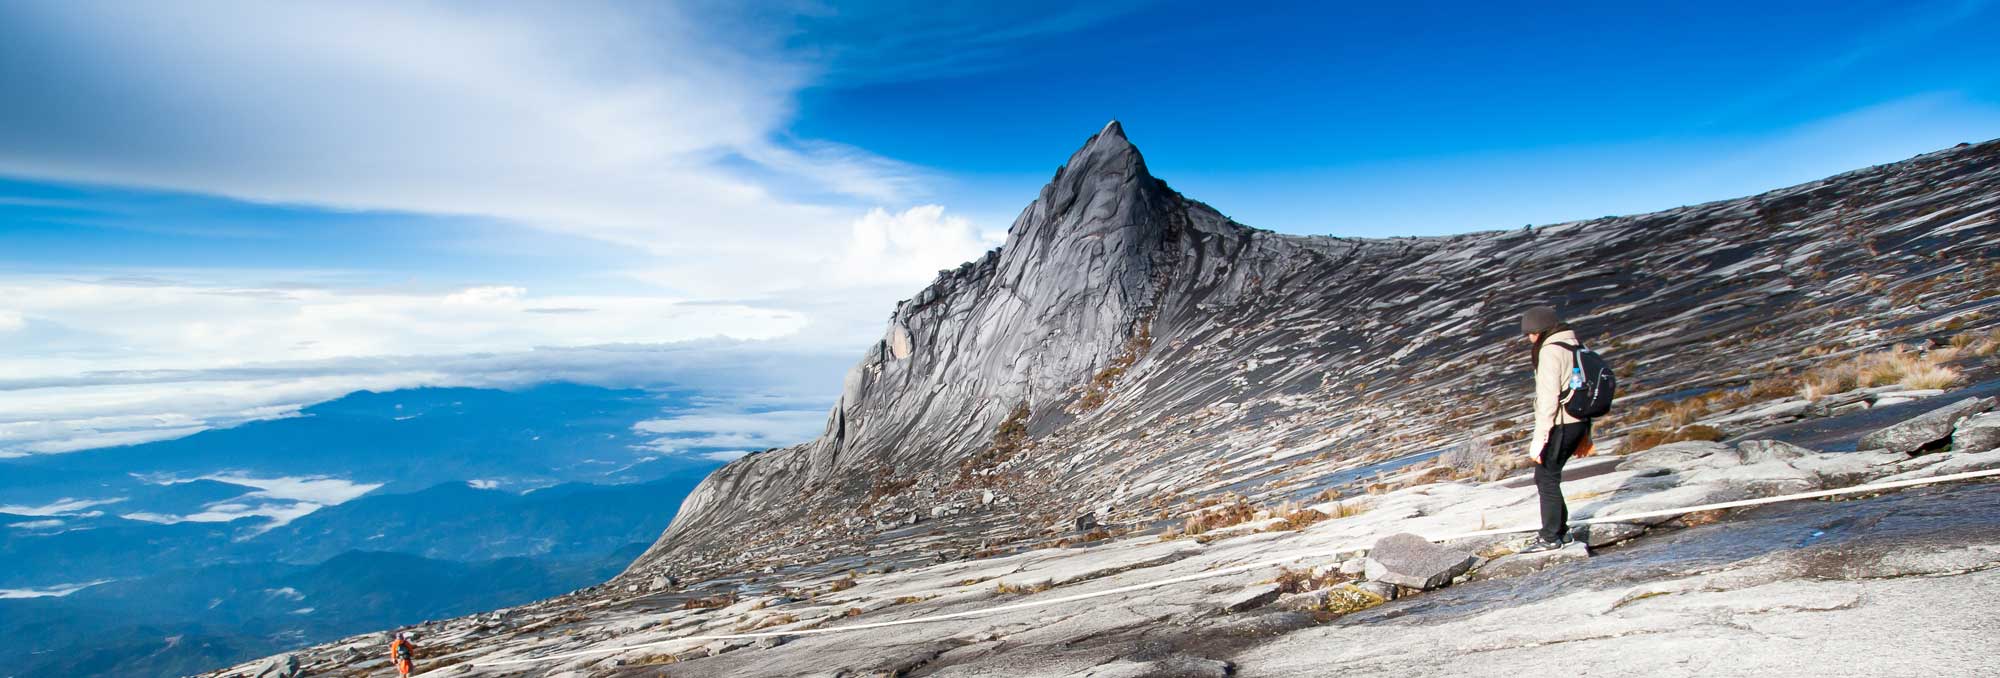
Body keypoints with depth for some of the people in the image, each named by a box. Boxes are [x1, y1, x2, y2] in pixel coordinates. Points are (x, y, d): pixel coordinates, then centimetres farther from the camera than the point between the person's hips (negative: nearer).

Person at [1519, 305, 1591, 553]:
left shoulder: (1551, 351, -15)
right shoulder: (1575, 346, 14)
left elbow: (1548, 398, -20)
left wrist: (1539, 438, -19)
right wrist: (1585, 433, 24)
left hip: (1561, 424, -9)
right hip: (1579, 422, 9)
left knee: (1547, 479, 0)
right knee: (1547, 476, 17)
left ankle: (1551, 537, 7)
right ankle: (1560, 529, 25)